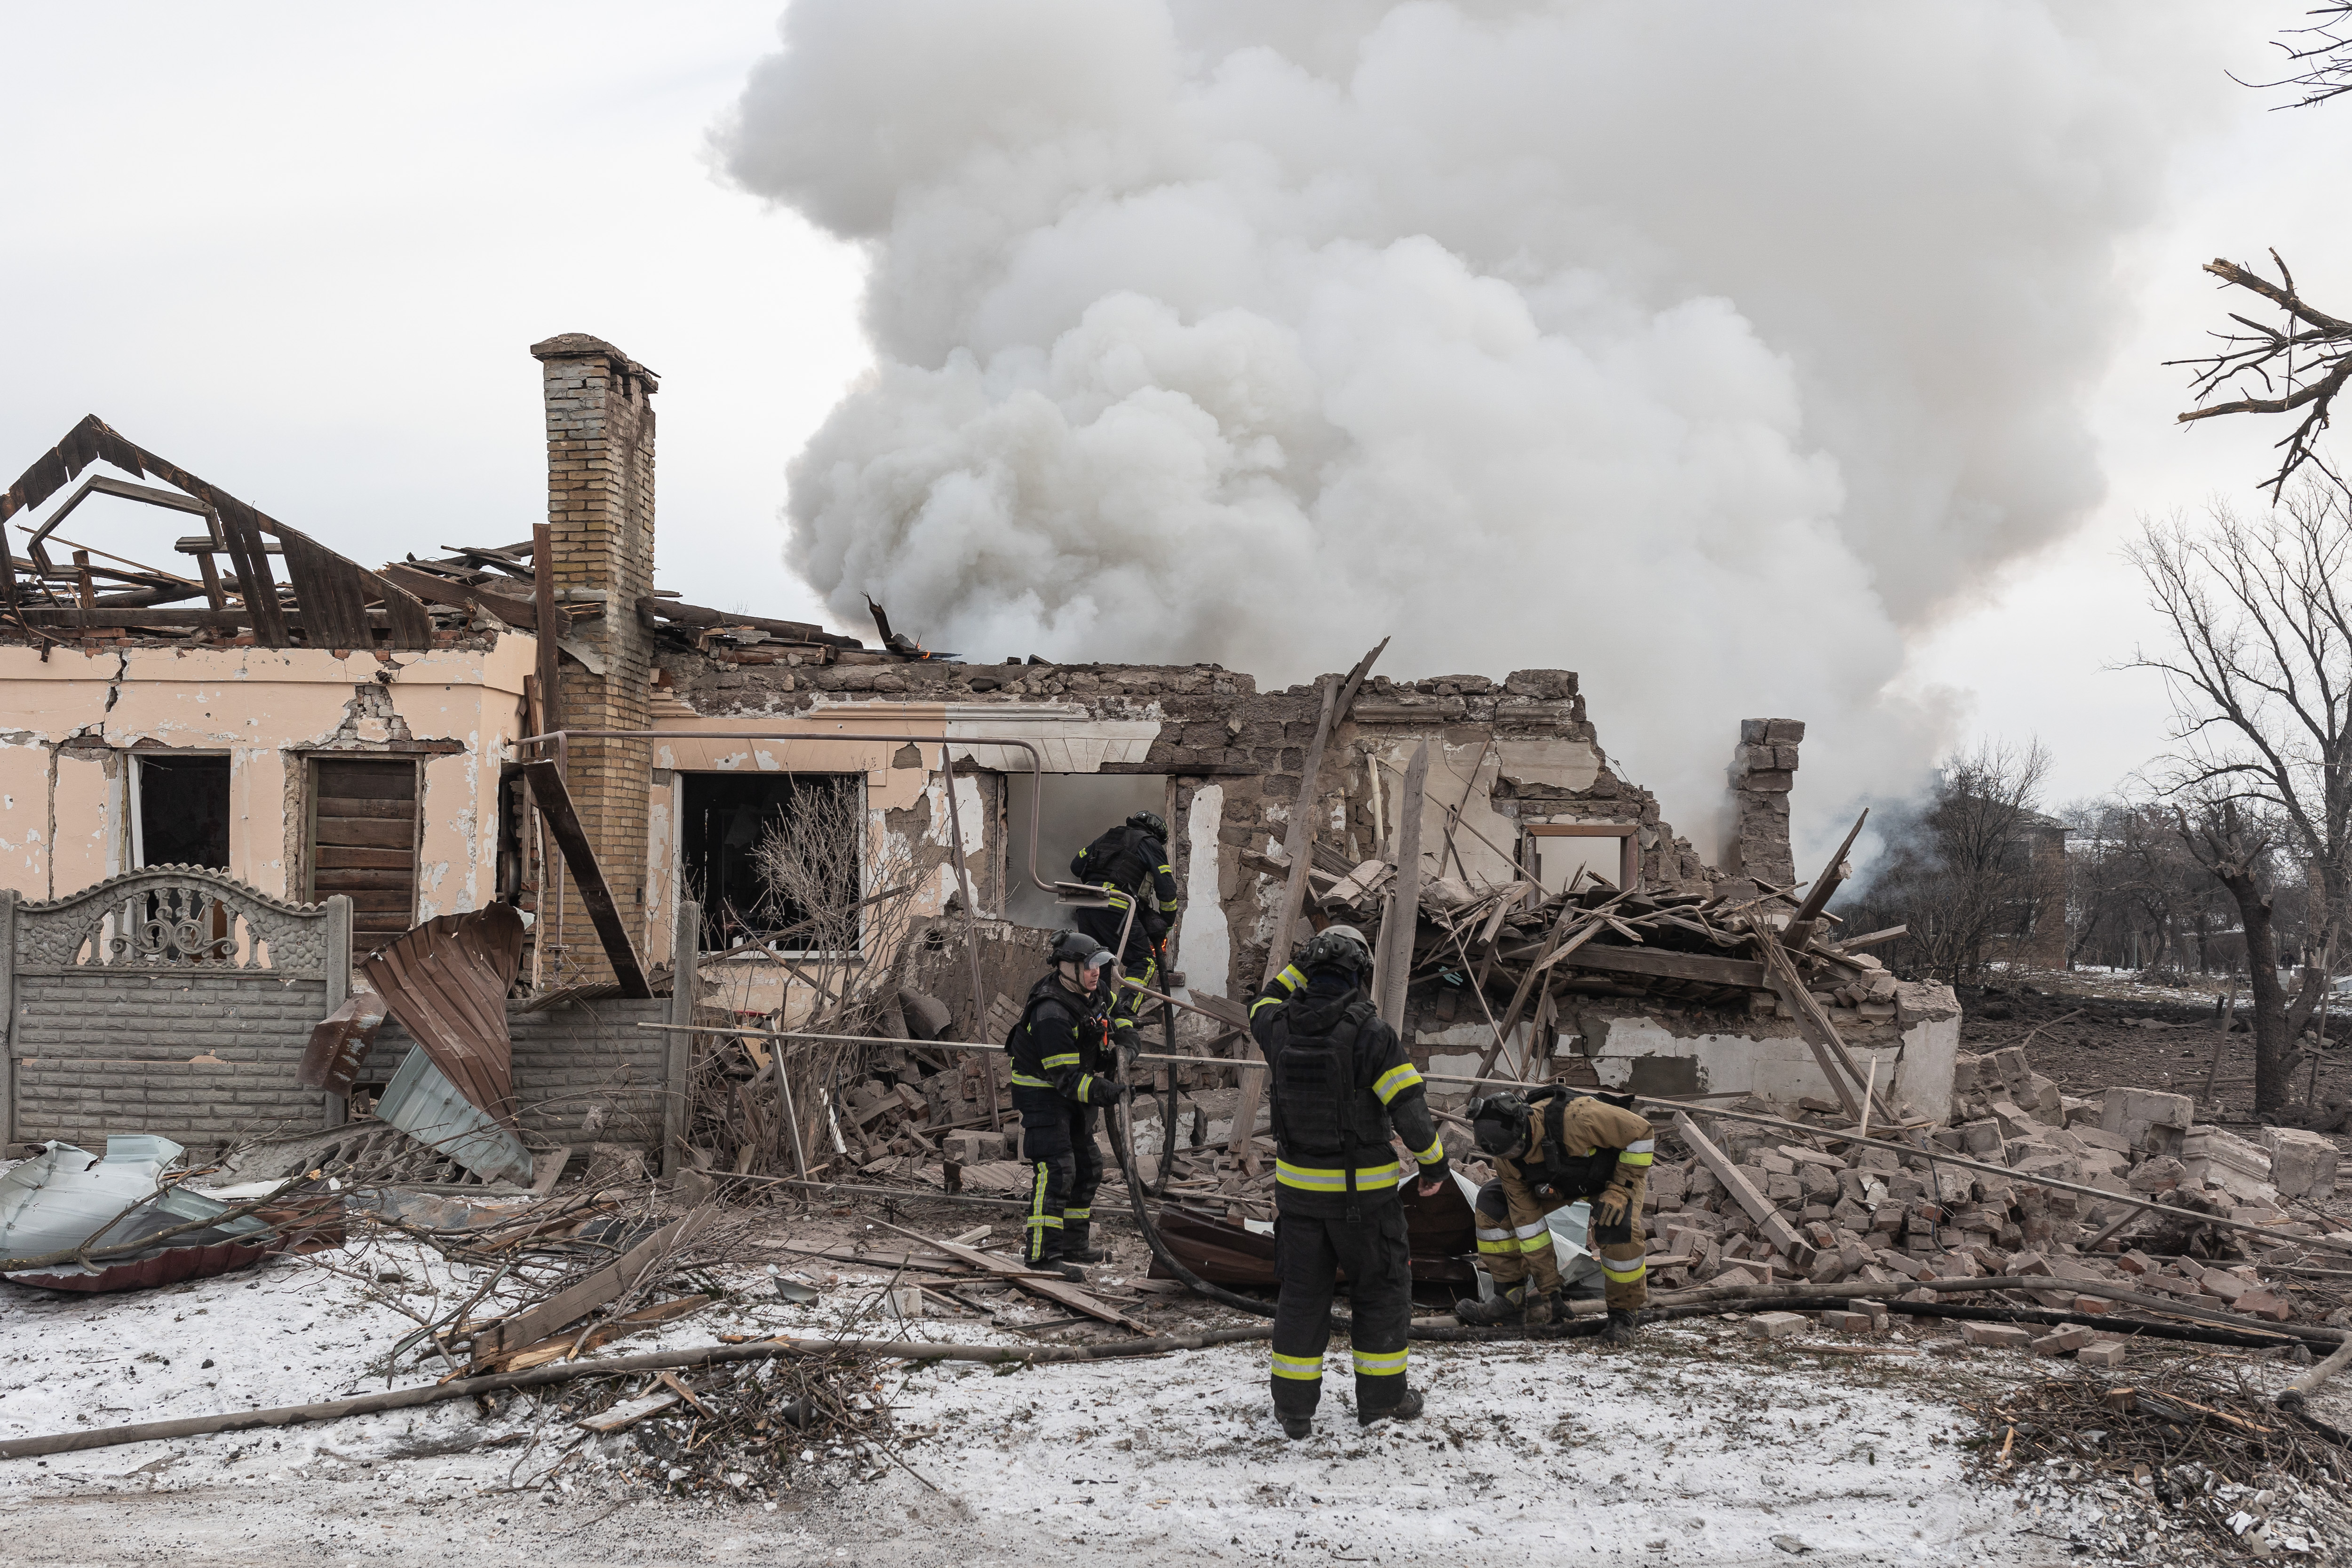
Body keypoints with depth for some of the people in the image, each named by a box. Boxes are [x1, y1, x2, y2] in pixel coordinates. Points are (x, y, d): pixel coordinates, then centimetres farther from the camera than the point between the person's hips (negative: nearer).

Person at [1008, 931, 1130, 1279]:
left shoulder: (1088, 993, 1)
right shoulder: (1052, 1015, -30)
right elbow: (1067, 1078, -32)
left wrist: (1108, 1061, 13)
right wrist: (1106, 1092, -38)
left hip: (1072, 1096, 10)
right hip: (1043, 1095, -10)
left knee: (1088, 1168, 15)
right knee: (1056, 1170, -18)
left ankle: (1074, 1244, 27)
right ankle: (1043, 1253, -16)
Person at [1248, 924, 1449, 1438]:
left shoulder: (1280, 1027, -6)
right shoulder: (1370, 1033, -19)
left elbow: (1264, 1004, 21)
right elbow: (1410, 1107, -17)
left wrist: (1302, 965, 14)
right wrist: (1433, 1161, -1)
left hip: (1297, 1184, 4)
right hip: (1363, 1189, -4)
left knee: (1302, 1291, 15)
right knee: (1382, 1289, 15)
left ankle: (1294, 1406, 20)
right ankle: (1381, 1398, 24)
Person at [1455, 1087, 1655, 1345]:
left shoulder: (1576, 1119, -44)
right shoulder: (1507, 1158, -24)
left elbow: (1641, 1131, -30)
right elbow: (1526, 1219, -16)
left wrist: (1620, 1190, -32)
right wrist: (1547, 1288, -13)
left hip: (1619, 1170, -5)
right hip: (1564, 1179, 5)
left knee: (1618, 1228, -36)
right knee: (1491, 1203, -8)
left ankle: (1624, 1311, -10)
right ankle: (1512, 1293, 4)